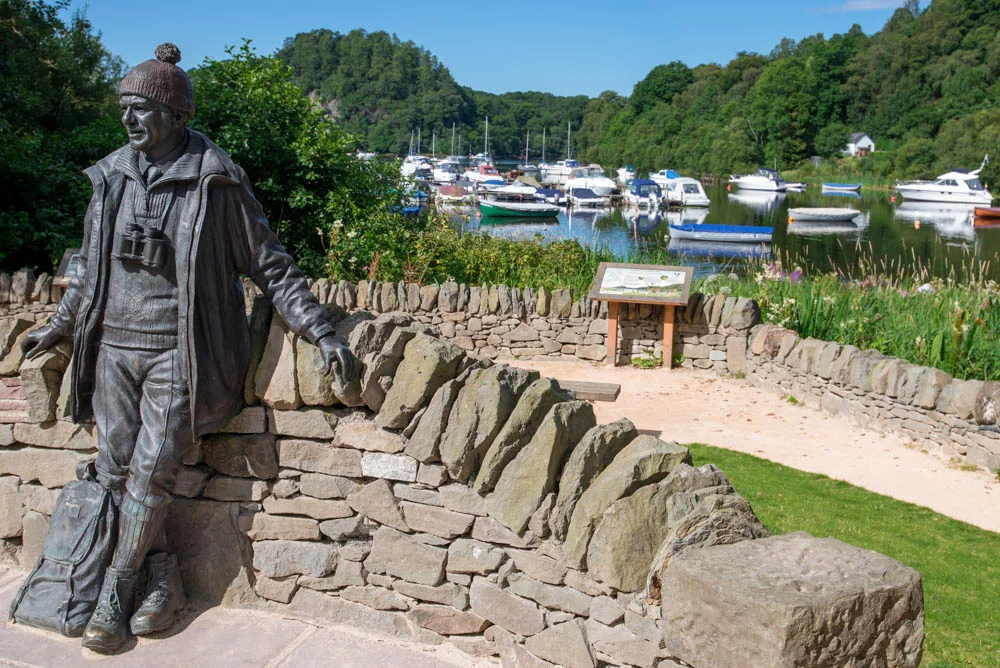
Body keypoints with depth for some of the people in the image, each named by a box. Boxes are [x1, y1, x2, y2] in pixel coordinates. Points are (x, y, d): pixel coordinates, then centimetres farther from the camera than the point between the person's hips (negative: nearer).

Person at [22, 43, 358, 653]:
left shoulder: (214, 182, -6)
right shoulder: (112, 178, 9)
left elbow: (270, 265, -4)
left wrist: (321, 331, -10)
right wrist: (60, 325, 29)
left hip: (176, 352, -5)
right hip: (114, 346, 5)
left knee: (152, 472, -5)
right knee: (116, 471, 3)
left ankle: (116, 594, 14)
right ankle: (163, 579, 19)